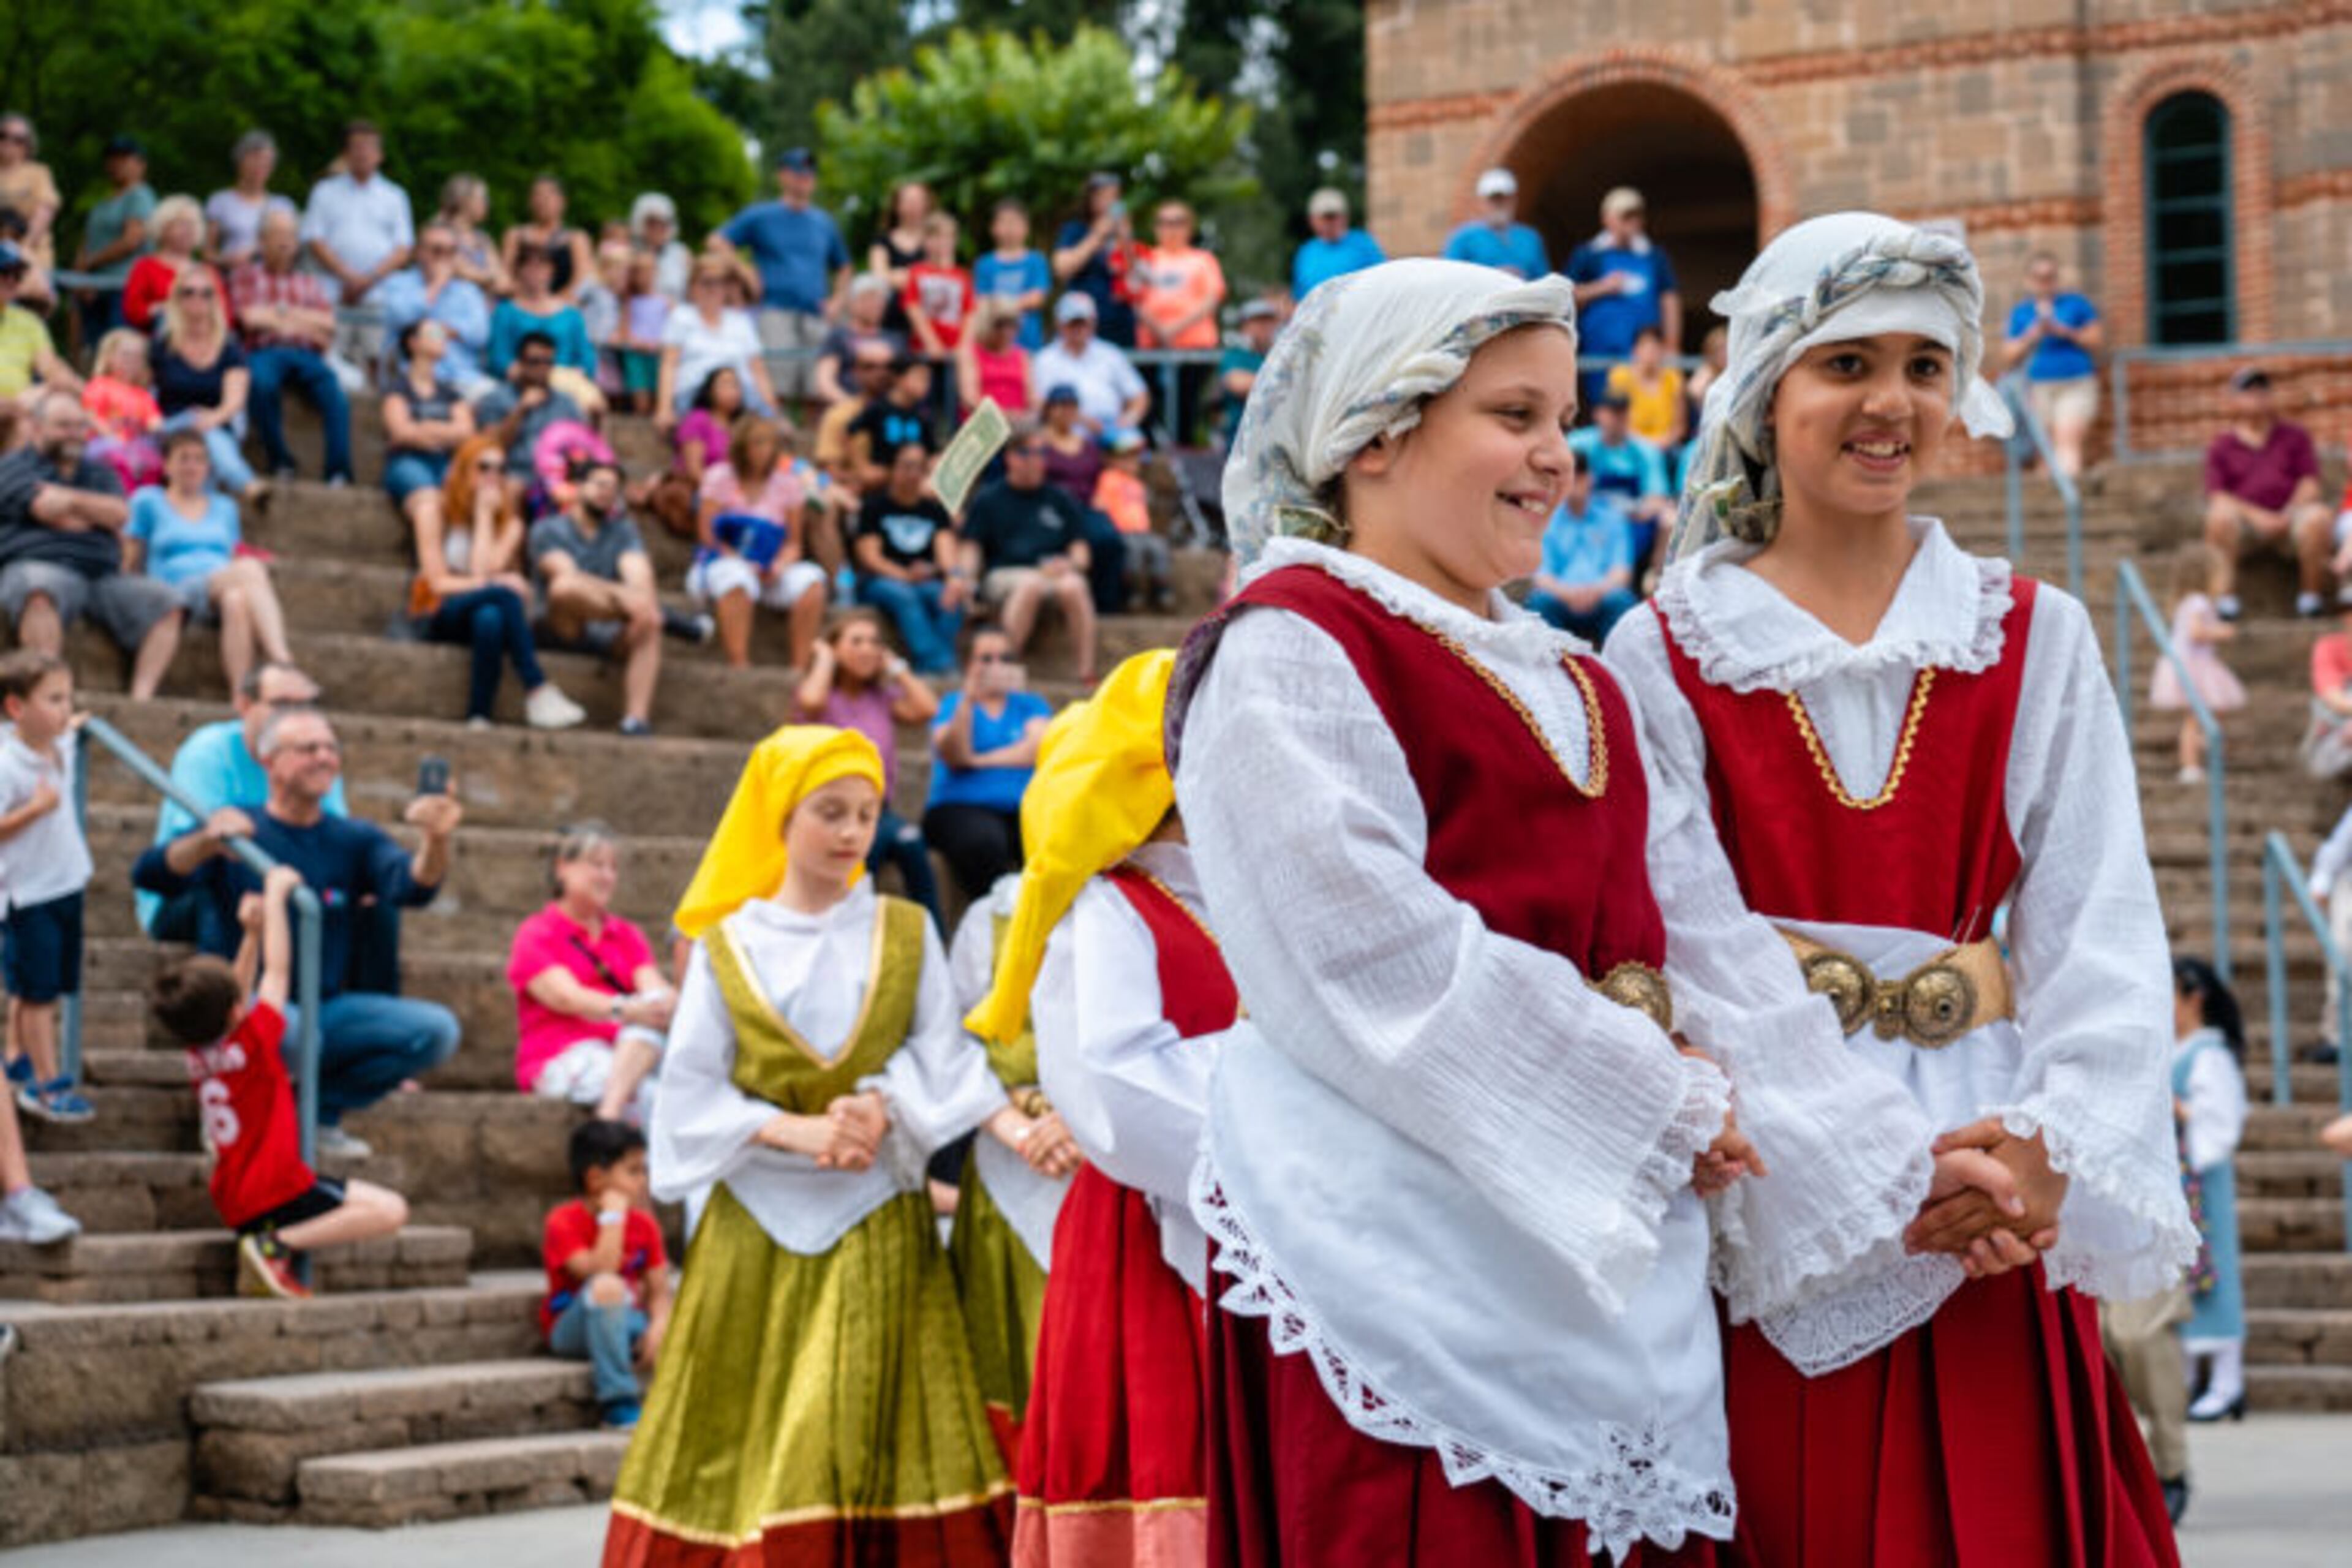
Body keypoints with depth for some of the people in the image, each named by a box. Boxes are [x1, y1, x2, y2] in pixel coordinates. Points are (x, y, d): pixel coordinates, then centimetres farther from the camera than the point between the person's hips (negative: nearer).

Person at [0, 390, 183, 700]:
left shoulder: (100, 474, 27)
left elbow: (120, 514, 6)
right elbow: (45, 507, -7)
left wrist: (68, 500, -2)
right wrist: (96, 516, 6)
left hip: (102, 573, 5)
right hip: (37, 566, -5)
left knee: (165, 603, -17)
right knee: (40, 592, -41)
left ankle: (141, 696, -29)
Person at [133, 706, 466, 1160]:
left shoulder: (355, 841, 9)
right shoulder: (237, 831, -2)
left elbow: (410, 888, -12)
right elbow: (149, 876, -18)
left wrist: (436, 842, -35)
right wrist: (207, 843, -40)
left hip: (327, 1008, 4)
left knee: (437, 1030, -16)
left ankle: (319, 1110, 0)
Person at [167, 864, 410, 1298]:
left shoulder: (197, 1054, 6)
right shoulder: (252, 1043, -14)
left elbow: (236, 991, 22)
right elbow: (278, 970, -8)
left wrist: (253, 934, 18)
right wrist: (275, 896, -2)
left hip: (237, 1204, 9)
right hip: (277, 1194, -9)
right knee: (389, 1210, -18)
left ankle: (258, 1268, 9)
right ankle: (278, 1244, -17)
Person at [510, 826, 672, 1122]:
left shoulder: (627, 935, 22)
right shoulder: (535, 936, 5)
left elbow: (653, 986, 2)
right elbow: (567, 998, -13)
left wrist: (666, 1003, -25)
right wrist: (625, 1010, -33)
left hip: (629, 1050, 4)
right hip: (558, 1061, -4)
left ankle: (609, 1115, -49)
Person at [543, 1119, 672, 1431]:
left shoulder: (644, 1224, 3)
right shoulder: (563, 1223, -13)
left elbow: (659, 1290, -3)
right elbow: (599, 1272, -29)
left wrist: (660, 1326, -25)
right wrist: (613, 1215, -24)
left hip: (625, 1323, 4)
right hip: (571, 1331, -4)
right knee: (606, 1286, -38)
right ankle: (618, 1405, -34)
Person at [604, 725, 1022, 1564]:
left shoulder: (906, 934, 8)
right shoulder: (726, 947, 5)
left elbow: (942, 1059, -3)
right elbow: (692, 1096, -1)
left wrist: (880, 1110, -23)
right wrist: (798, 1131, -15)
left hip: (879, 1230, 0)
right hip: (759, 1227, 0)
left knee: (872, 1431, -5)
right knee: (744, 1447, 1)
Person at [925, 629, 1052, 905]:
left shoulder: (1030, 704, 22)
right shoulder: (953, 704, 16)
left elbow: (1036, 751, 1)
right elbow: (953, 756, -4)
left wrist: (977, 761, -2)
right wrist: (968, 701, -17)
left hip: (1023, 807, 2)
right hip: (961, 807, -2)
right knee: (984, 841, -39)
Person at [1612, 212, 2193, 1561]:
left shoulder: (2038, 641, 8)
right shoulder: (1665, 656, 1)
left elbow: (2103, 939, 1)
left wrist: (2049, 1146, -16)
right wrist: (1876, 1172, -16)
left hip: (2003, 1201, 2)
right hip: (1769, 1217, -2)